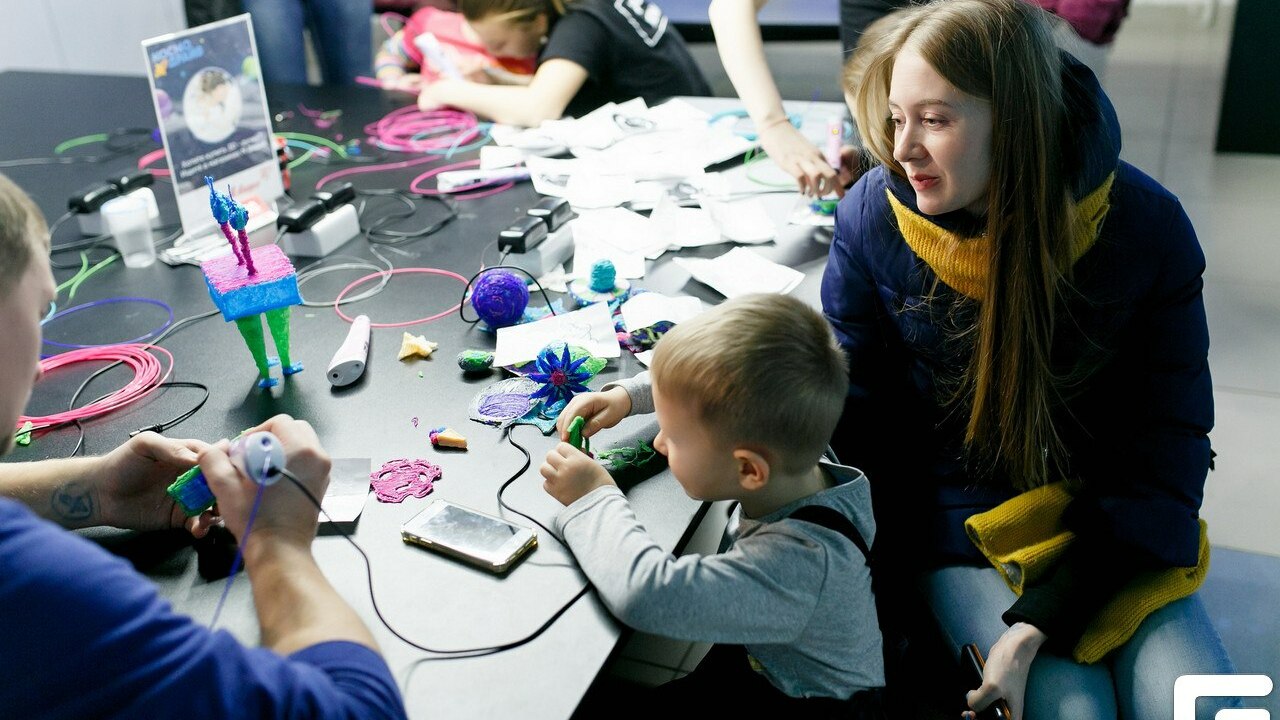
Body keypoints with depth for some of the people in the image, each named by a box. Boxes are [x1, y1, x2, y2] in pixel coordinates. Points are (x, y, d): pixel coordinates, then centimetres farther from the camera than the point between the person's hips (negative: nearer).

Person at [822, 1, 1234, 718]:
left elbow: (1171, 442, -11)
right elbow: (856, 409, -6)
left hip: (1108, 519, 2)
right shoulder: (872, 217, -15)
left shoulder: (1147, 225, -16)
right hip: (955, 517, -1)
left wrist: (1040, 623, -21)